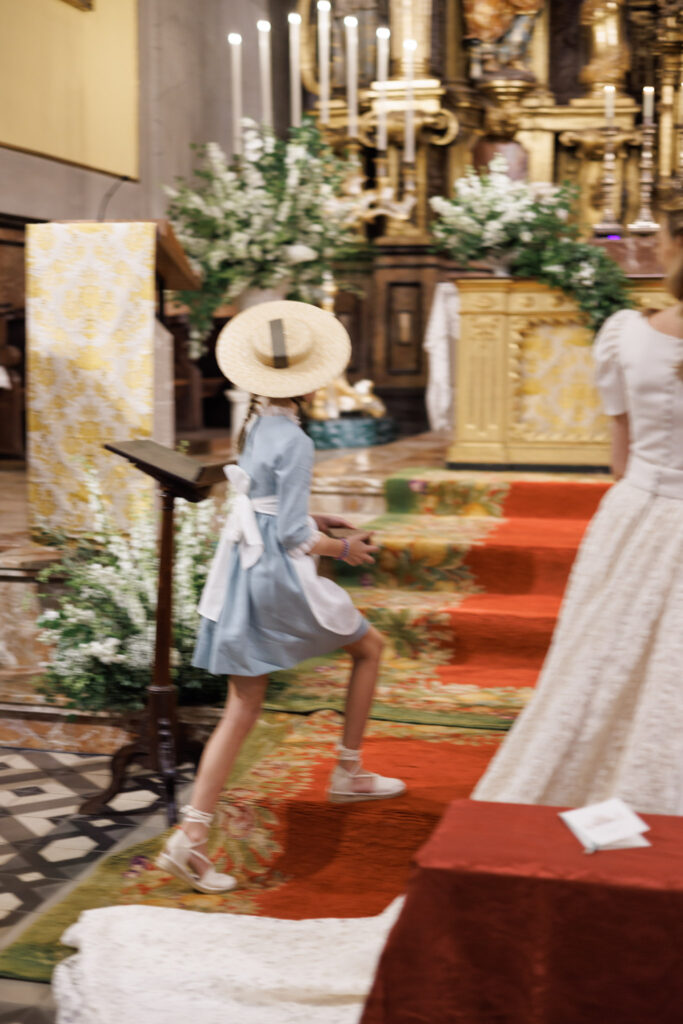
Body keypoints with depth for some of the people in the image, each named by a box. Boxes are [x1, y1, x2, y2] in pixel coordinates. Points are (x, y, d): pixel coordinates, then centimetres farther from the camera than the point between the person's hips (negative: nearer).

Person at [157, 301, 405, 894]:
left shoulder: (257, 426, 8)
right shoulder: (294, 442, -17)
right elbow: (291, 535, -17)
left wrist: (312, 520, 22)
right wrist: (344, 549, -3)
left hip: (240, 572, 8)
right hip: (279, 577, -8)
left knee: (242, 709, 8)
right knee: (369, 646, 17)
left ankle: (191, 837, 2)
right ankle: (349, 773, 24)